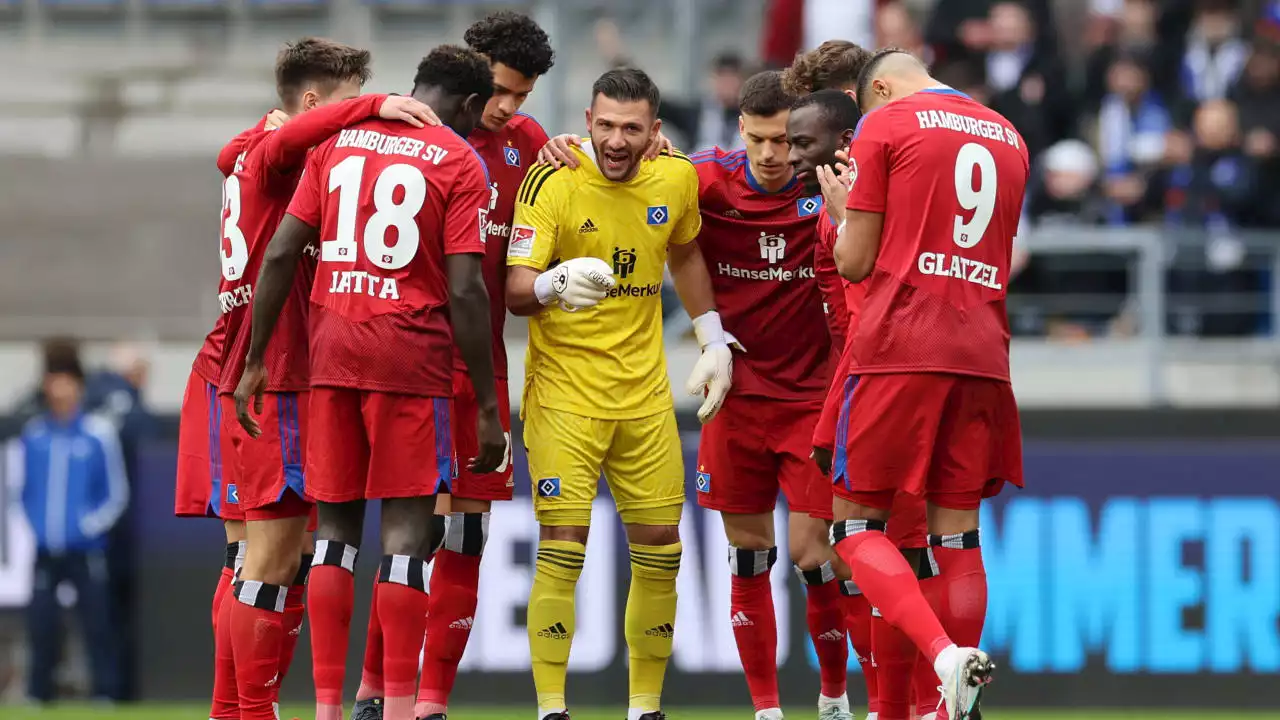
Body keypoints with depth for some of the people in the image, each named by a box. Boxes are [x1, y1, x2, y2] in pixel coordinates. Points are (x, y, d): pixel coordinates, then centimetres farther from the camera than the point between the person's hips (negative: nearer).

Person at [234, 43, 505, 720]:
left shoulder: (339, 141, 11)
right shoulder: (460, 162, -2)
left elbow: (280, 253, 5)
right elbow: (464, 291, -8)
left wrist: (255, 360, 11)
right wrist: (487, 407, -4)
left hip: (332, 350, 4)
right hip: (411, 358, -4)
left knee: (336, 524, 9)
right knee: (406, 527, -1)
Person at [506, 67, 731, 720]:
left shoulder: (676, 180, 0)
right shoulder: (552, 184, -14)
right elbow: (516, 291, -20)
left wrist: (714, 343, 18)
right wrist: (556, 284, -41)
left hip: (644, 391, 5)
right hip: (564, 390, -5)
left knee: (659, 550, 6)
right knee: (562, 548, -11)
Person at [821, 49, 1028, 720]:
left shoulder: (885, 124, 1)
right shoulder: (1009, 137, 18)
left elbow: (855, 263, 0)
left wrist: (844, 211, 20)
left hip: (899, 343, -5)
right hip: (982, 354, 5)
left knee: (856, 522, 0)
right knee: (957, 533, 8)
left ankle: (946, 654, -22)